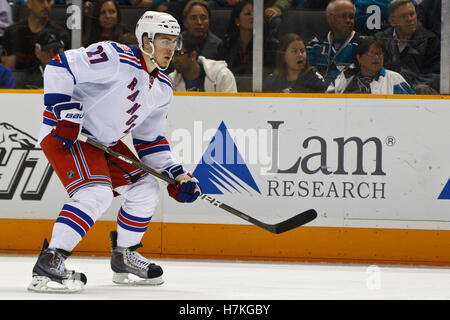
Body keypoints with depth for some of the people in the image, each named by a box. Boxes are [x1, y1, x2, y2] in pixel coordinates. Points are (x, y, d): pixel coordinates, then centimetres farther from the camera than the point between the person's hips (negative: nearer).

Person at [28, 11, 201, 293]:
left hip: (104, 141, 9)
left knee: (146, 187, 9)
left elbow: (150, 140, 14)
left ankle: (124, 255, 25)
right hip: (64, 133, -9)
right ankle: (50, 261, -30)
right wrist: (64, 111, -28)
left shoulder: (163, 88, 7)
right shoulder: (115, 58, -21)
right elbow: (60, 67, -24)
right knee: (97, 193, -27)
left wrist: (177, 175, 4)